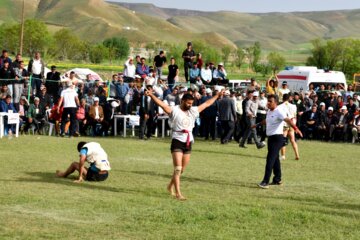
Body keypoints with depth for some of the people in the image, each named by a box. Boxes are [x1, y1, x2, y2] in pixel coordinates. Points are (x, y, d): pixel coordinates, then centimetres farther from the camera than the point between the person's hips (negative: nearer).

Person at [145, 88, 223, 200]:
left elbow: (207, 103, 22)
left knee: (182, 169, 13)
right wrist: (151, 95, -36)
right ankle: (178, 194, -13)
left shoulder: (193, 111, 11)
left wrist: (217, 95, 29)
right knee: (177, 169, -11)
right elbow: (161, 103, -21)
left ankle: (171, 186, 34)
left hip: (188, 143, 6)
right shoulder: (174, 110, -7)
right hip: (177, 142, -6)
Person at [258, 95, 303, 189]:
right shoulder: (269, 111, 11)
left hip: (277, 138, -9)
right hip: (270, 137, 9)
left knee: (270, 159, -13)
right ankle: (277, 179, 25)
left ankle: (265, 182, -15)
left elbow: (288, 120, -30)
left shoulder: (279, 112, -16)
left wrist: (295, 128, -46)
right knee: (275, 159, 15)